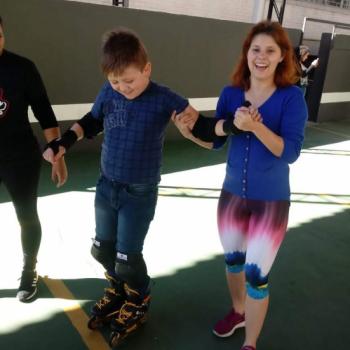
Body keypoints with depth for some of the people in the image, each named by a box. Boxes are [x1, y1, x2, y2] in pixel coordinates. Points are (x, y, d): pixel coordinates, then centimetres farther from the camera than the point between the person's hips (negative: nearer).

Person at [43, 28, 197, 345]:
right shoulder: (108, 93, -5)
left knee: (127, 258, 3)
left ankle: (138, 303, 33)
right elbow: (91, 122, 10)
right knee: (102, 250, 18)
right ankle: (119, 291, 45)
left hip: (140, 194, -5)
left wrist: (189, 121, -30)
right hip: (106, 186, 5)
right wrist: (62, 143, 1)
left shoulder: (163, 99, -16)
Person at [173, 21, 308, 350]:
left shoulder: (291, 97, -13)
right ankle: (238, 312, 50)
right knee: (232, 260, 21)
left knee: (257, 274, 3)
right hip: (232, 195, 4)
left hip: (271, 201, -4)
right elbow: (216, 141, 5)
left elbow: (290, 152, -21)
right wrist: (190, 133, -14)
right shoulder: (230, 93, -3)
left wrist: (254, 126, -33)